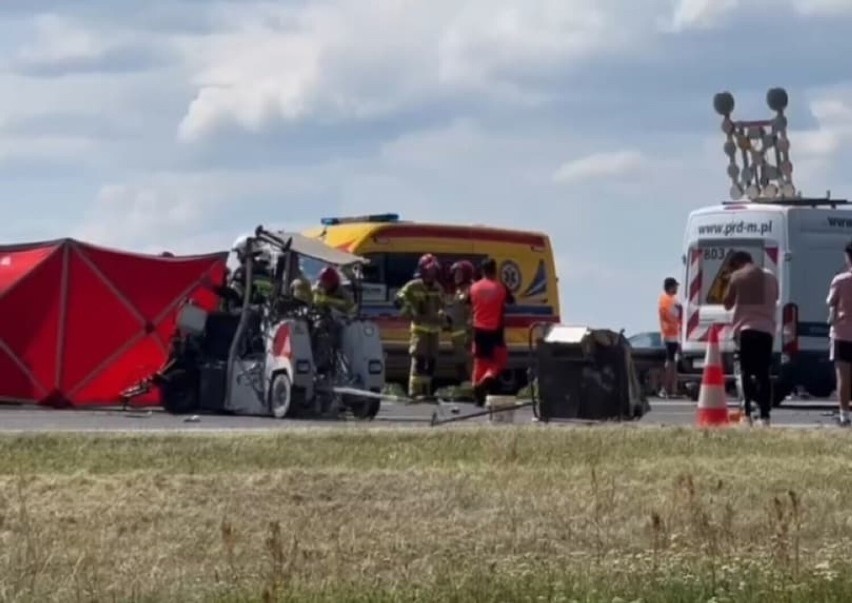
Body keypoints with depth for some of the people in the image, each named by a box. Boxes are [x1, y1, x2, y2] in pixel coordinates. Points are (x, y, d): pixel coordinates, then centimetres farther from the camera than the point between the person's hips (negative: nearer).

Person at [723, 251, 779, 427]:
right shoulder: (771, 277, 16)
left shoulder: (738, 276, 1)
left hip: (746, 328, -4)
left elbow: (727, 303, 7)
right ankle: (764, 415, -3)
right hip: (767, 329, 4)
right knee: (763, 373, 4)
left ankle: (747, 412, -16)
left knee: (747, 371, -4)